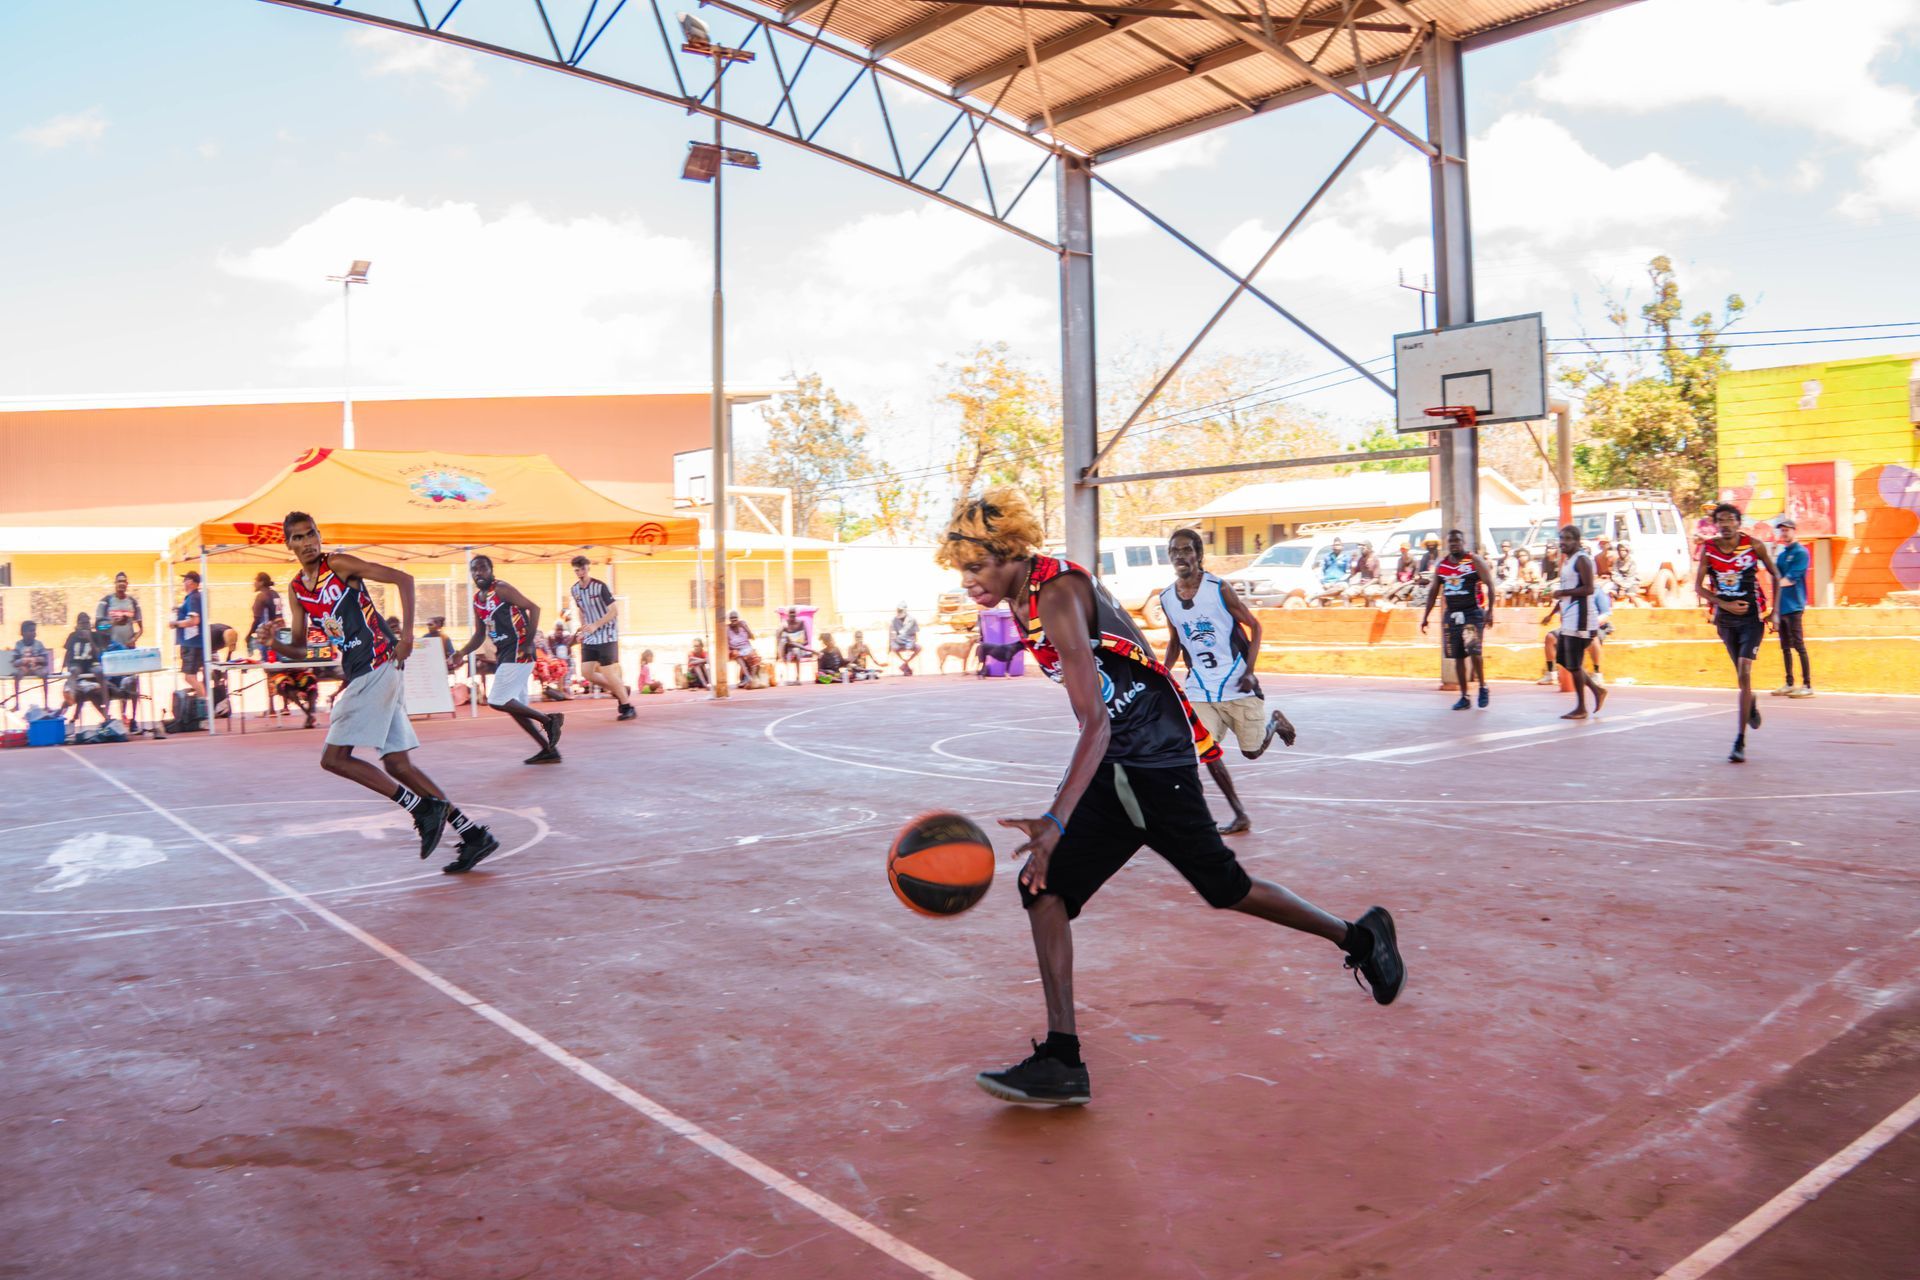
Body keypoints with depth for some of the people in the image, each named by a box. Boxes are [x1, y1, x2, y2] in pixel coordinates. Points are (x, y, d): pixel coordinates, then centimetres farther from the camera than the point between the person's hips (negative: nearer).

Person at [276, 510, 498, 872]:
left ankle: (423, 808, -7)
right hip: (359, 675, 8)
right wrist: (276, 645, -5)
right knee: (397, 763, 4)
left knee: (334, 758, -11)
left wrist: (407, 632, -19)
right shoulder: (296, 588, 16)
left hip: (379, 664, -8)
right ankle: (473, 833, 6)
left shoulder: (338, 564, -4)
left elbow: (402, 578, -10)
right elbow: (299, 649, 17)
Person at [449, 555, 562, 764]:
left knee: (497, 701, -13)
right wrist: (461, 653, 6)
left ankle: (548, 720, -4)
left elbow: (534, 608, -16)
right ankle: (549, 750, 15)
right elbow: (479, 635, 21)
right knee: (513, 705, 10)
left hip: (519, 652, -9)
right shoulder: (477, 600, 14)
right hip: (505, 654, 9)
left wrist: (528, 643, -22)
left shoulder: (501, 589, -10)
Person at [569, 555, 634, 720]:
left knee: (607, 673, -9)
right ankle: (620, 691, 19)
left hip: (607, 635, -7)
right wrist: (583, 629, 10)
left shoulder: (600, 586, -15)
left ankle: (628, 707, 5)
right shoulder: (574, 590, 5)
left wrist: (595, 625, -25)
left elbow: (614, 610, -18)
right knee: (586, 673, -1)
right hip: (589, 637, 7)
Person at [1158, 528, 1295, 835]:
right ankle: (1240, 815, 6)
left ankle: (1275, 721, 41)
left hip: (1237, 684, -3)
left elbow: (1254, 626, -5)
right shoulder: (1166, 598, 1)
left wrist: (1249, 671, -14)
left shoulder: (1219, 589, -12)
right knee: (1207, 751, -9)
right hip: (1199, 688, 3)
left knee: (1252, 750, 6)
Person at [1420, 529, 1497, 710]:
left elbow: (1490, 585, -7)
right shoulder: (1440, 564, 10)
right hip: (1452, 614, 5)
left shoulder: (1475, 561, -4)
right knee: (1458, 656, 5)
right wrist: (1425, 616, 12)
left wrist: (1490, 611, -16)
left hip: (1473, 612, -5)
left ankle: (1483, 687, 4)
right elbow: (1433, 591, 16)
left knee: (1473, 650, -18)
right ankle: (1464, 697, 13)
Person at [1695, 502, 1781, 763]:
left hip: (1752, 617, -3)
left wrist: (1774, 612, 2)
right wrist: (1725, 604, -14)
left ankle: (1740, 742, -16)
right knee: (1742, 675, 15)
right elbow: (1698, 587, -1)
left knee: (1744, 673, -16)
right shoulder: (1708, 549, -4)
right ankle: (1752, 703, 53)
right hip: (1725, 618, 3)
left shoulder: (1754, 546, -8)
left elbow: (1775, 576, 5)